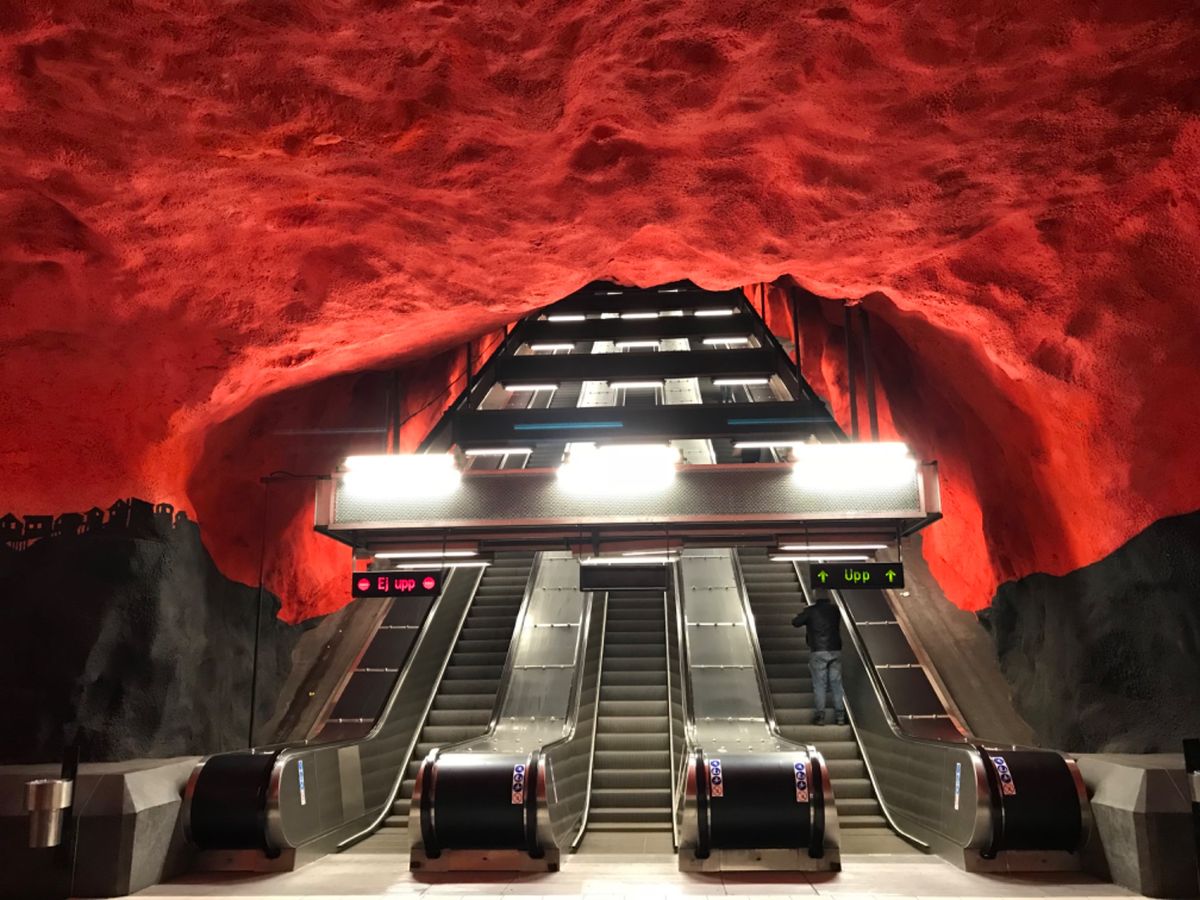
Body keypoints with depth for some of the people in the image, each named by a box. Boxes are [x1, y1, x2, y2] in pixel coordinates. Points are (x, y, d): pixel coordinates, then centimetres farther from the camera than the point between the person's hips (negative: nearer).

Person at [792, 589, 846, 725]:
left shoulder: (811, 611, -6)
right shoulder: (835, 609, 5)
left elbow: (795, 622, -2)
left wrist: (807, 620, 16)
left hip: (818, 652, -3)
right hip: (835, 651, 3)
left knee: (819, 684, 1)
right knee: (836, 683, 8)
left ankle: (820, 715, -2)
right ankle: (840, 715, 8)